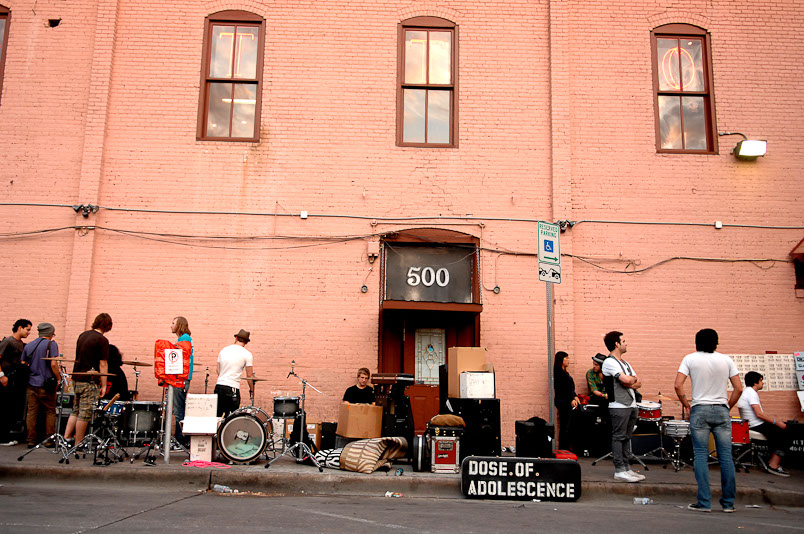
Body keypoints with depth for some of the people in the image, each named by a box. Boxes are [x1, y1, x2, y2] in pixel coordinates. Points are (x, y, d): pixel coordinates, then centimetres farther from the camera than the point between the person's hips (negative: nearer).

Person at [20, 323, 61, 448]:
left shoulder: (28, 346, 11)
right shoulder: (51, 344, -7)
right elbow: (53, 364, -15)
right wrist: (58, 378, -5)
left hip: (31, 384, 5)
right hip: (46, 385, -5)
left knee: (31, 412, 6)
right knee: (50, 411, 6)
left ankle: (31, 440, 8)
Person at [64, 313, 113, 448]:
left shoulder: (83, 335, 11)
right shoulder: (102, 340, -13)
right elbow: (102, 364, -15)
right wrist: (103, 385, -10)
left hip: (76, 378, 8)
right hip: (89, 381, -8)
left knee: (76, 411, 18)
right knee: (85, 413, 0)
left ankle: (66, 438, 14)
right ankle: (78, 446, 5)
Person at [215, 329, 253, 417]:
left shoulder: (223, 350, 12)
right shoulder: (247, 354, -3)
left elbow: (218, 370, 18)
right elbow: (249, 375, 0)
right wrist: (251, 390, 13)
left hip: (219, 386, 5)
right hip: (232, 388, -5)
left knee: (218, 416, 9)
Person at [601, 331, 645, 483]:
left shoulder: (624, 362, 19)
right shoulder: (609, 362, -10)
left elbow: (638, 383, 15)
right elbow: (626, 380, -20)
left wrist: (631, 383, -7)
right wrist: (634, 379, 1)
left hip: (631, 405, 9)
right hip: (619, 406, -9)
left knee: (627, 437, 11)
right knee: (618, 437, -5)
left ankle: (627, 468, 17)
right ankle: (619, 470, -2)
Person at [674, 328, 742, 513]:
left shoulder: (690, 359, 0)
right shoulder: (726, 360, 5)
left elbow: (678, 385, -8)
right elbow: (738, 388, 3)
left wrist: (686, 405, 5)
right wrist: (728, 407, 14)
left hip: (700, 410, -2)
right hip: (722, 410, 2)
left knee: (701, 455, 0)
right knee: (726, 456, 6)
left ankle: (704, 502, -2)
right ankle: (728, 502, 11)